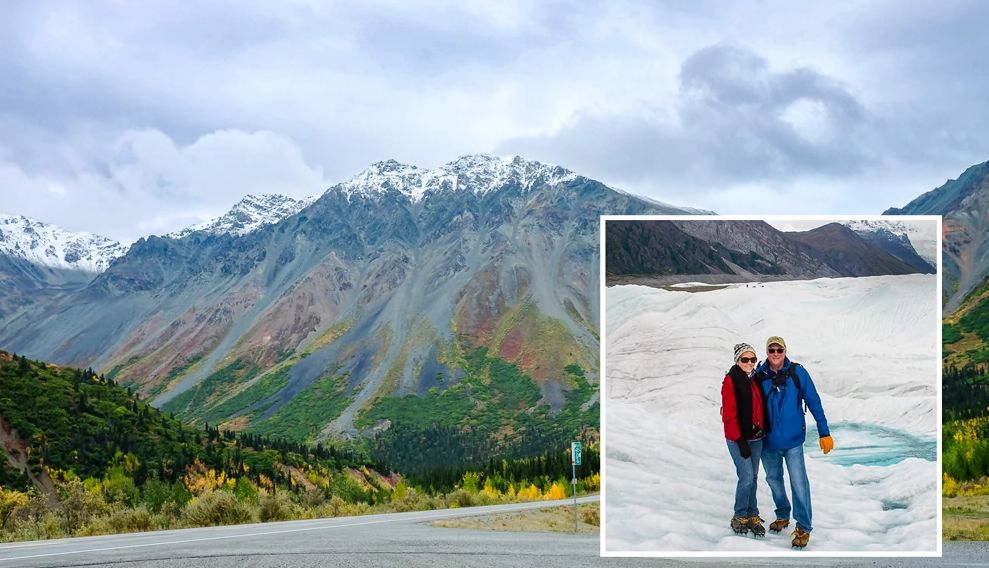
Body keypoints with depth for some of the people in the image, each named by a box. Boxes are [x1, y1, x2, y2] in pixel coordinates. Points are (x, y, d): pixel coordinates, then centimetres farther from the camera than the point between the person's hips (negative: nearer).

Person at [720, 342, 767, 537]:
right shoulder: (731, 380, -11)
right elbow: (729, 414, -13)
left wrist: (764, 431, 11)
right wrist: (740, 440, -16)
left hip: (756, 437, 6)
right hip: (738, 439, -6)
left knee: (753, 478, 10)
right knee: (746, 477, -7)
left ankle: (752, 516, 20)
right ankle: (740, 517, 8)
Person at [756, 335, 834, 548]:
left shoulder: (798, 373, -9)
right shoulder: (759, 375, -4)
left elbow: (813, 402, -6)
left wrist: (824, 432, -7)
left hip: (792, 439, -3)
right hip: (768, 441, 3)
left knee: (798, 483, -6)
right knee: (773, 479, 17)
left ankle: (803, 528, 3)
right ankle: (782, 515, 37)